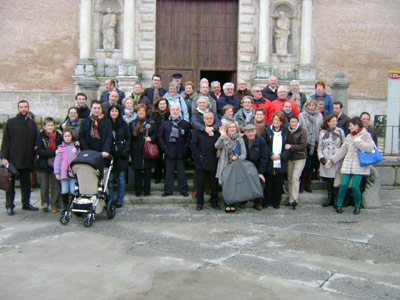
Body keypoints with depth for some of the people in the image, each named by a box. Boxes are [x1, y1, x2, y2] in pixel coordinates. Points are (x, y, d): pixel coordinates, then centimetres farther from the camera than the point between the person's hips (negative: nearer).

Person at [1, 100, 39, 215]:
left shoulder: (32, 123, 13)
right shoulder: (11, 122, 2)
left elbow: (36, 141, 14)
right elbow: (5, 140, -2)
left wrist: (34, 156, 6)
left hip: (27, 160, 4)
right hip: (13, 159, -3)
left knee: (26, 182, 10)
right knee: (11, 183, 0)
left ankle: (26, 203, 20)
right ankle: (9, 206, 6)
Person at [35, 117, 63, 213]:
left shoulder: (58, 136, 6)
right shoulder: (40, 136, 1)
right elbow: (39, 151, -10)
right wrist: (53, 153, -19)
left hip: (55, 165, 1)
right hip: (43, 165, -1)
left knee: (55, 186, 2)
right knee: (44, 186, 5)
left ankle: (54, 206, 10)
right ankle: (45, 203, 19)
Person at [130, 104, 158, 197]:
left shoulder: (152, 123, 9)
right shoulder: (132, 124, 10)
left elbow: (156, 134, 5)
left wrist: (151, 138, -11)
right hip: (136, 151, 0)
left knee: (148, 170, 2)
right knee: (137, 171, 1)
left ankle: (147, 190, 11)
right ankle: (138, 190, 9)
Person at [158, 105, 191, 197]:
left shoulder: (185, 124, 4)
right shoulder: (164, 123, 5)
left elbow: (188, 137, 7)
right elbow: (160, 136, 5)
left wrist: (185, 148, -3)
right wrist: (164, 147, -4)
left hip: (181, 152, 0)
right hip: (169, 152, 0)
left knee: (182, 172, 6)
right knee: (169, 172, 5)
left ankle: (183, 190, 15)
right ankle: (168, 190, 14)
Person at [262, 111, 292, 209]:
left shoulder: (286, 132, 9)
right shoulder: (267, 130, 3)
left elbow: (289, 146, 5)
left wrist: (281, 156, -8)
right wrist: (271, 155, -13)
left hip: (281, 163, 2)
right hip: (269, 163, -1)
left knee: (278, 184, 5)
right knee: (268, 183, 2)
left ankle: (276, 202, 18)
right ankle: (266, 202, 15)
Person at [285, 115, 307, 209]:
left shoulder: (303, 131, -7)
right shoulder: (287, 131, 7)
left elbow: (303, 146, -13)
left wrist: (291, 146, -21)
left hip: (300, 158, -5)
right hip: (290, 158, 5)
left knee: (295, 178, -15)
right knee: (290, 179, 6)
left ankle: (294, 200, -15)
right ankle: (291, 200, 13)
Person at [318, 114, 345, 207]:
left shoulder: (340, 131, 7)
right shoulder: (323, 132, 11)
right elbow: (320, 147, 12)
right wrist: (321, 157, -1)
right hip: (326, 160, 2)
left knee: (336, 180, -5)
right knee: (328, 181, 4)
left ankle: (336, 200, 4)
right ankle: (330, 199, 14)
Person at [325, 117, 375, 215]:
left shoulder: (365, 135, -1)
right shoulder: (349, 136, 16)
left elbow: (369, 148, -17)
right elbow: (342, 150, 20)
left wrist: (358, 141, -15)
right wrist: (332, 160, 18)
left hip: (359, 166, -4)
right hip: (348, 164, 4)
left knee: (355, 186, -10)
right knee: (343, 185, -5)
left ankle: (357, 206, 12)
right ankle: (339, 205, 10)